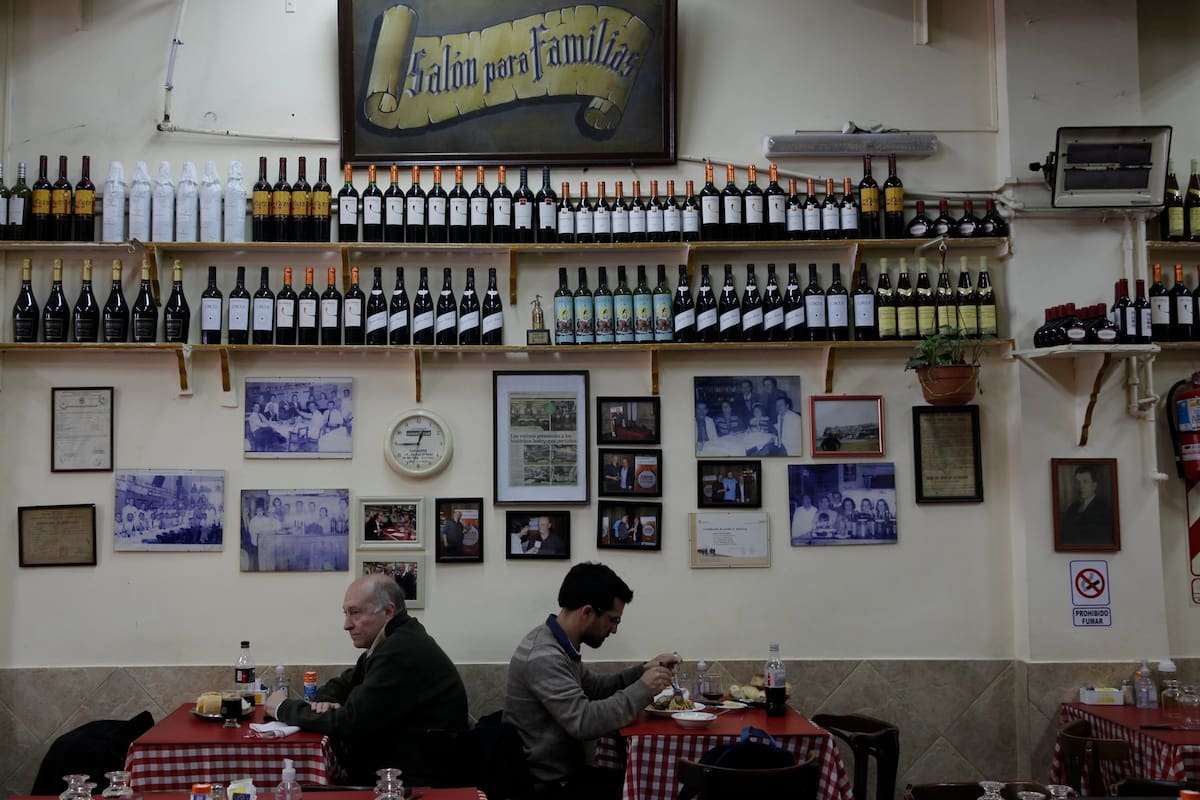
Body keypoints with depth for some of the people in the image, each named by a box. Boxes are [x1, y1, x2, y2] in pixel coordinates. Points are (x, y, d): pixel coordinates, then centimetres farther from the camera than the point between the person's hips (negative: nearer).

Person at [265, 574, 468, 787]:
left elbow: (351, 722, -21)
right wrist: (325, 701, -3)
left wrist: (284, 708, -7)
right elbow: (340, 685, 21)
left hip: (416, 782, -9)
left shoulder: (403, 650, -22)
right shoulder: (393, 642, 10)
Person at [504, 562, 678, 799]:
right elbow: (584, 722, -32)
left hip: (566, 771, 10)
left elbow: (593, 686, 20)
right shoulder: (543, 657, -25)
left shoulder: (559, 645, 6)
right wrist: (642, 689, -22)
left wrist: (643, 671, 6)